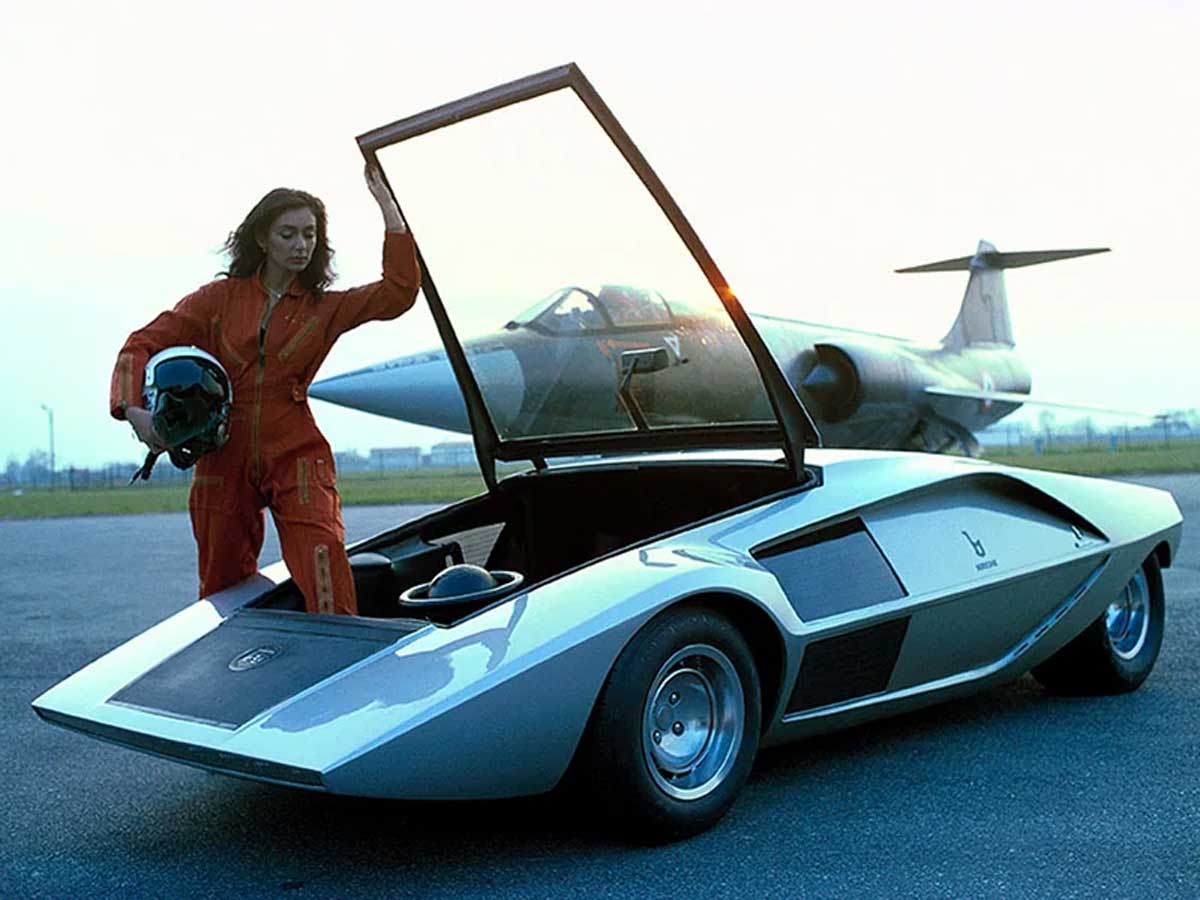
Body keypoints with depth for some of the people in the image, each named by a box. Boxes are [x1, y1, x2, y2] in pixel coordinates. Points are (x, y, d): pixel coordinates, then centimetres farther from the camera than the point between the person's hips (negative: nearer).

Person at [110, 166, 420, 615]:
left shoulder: (325, 308, 8)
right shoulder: (221, 297, 7)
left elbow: (399, 292, -6)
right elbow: (142, 345, 4)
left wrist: (385, 202, -7)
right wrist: (133, 408, -14)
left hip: (296, 456, -1)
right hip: (224, 458, 1)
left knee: (321, 551, -26)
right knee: (223, 587, 9)